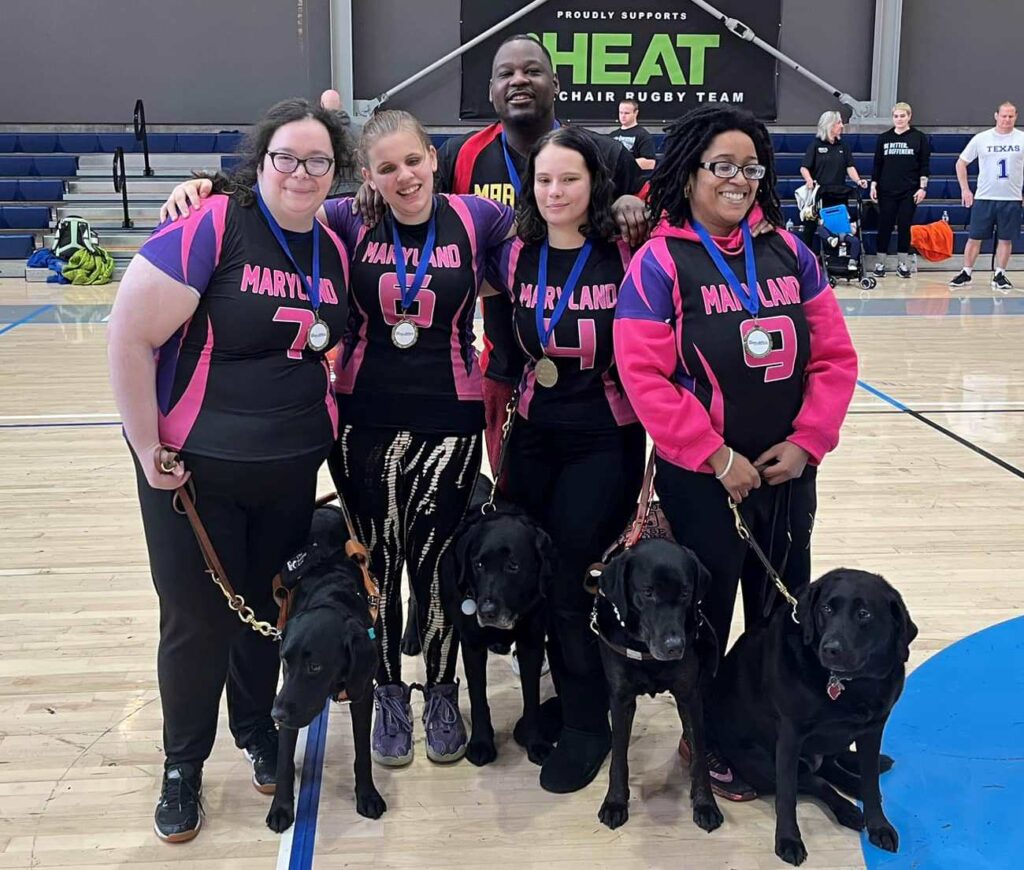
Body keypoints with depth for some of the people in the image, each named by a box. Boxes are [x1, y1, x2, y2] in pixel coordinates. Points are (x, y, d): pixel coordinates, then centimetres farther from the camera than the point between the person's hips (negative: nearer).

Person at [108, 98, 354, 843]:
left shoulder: (335, 249, 2)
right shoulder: (212, 228, -17)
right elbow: (128, 336, -18)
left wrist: (322, 420, 9)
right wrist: (150, 449, -15)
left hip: (292, 470, 5)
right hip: (195, 468, -5)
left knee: (269, 609, 17)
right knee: (198, 619, 7)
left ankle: (256, 728, 41)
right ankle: (183, 764, 29)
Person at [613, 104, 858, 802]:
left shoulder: (788, 252, 4)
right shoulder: (660, 261, -10)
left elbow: (834, 356, 4)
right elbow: (645, 377, -16)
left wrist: (806, 441, -7)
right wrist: (716, 457, -17)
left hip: (788, 472, 5)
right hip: (701, 477, -4)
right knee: (706, 614, 9)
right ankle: (705, 738, 29)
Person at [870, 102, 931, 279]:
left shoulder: (919, 138, 3)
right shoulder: (884, 138, 7)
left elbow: (924, 165, 1)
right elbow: (877, 164, 9)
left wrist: (923, 187, -5)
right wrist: (873, 185, 2)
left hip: (909, 191, -1)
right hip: (887, 191, 1)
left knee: (904, 226, 2)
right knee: (885, 226, 2)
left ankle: (902, 263, 10)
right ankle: (880, 263, 9)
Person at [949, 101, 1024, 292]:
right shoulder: (981, 139, 1)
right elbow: (961, 163, 9)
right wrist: (965, 189, 2)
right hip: (984, 198, 0)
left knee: (1006, 239, 4)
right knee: (975, 238, 2)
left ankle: (999, 276, 13)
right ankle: (966, 273, 12)